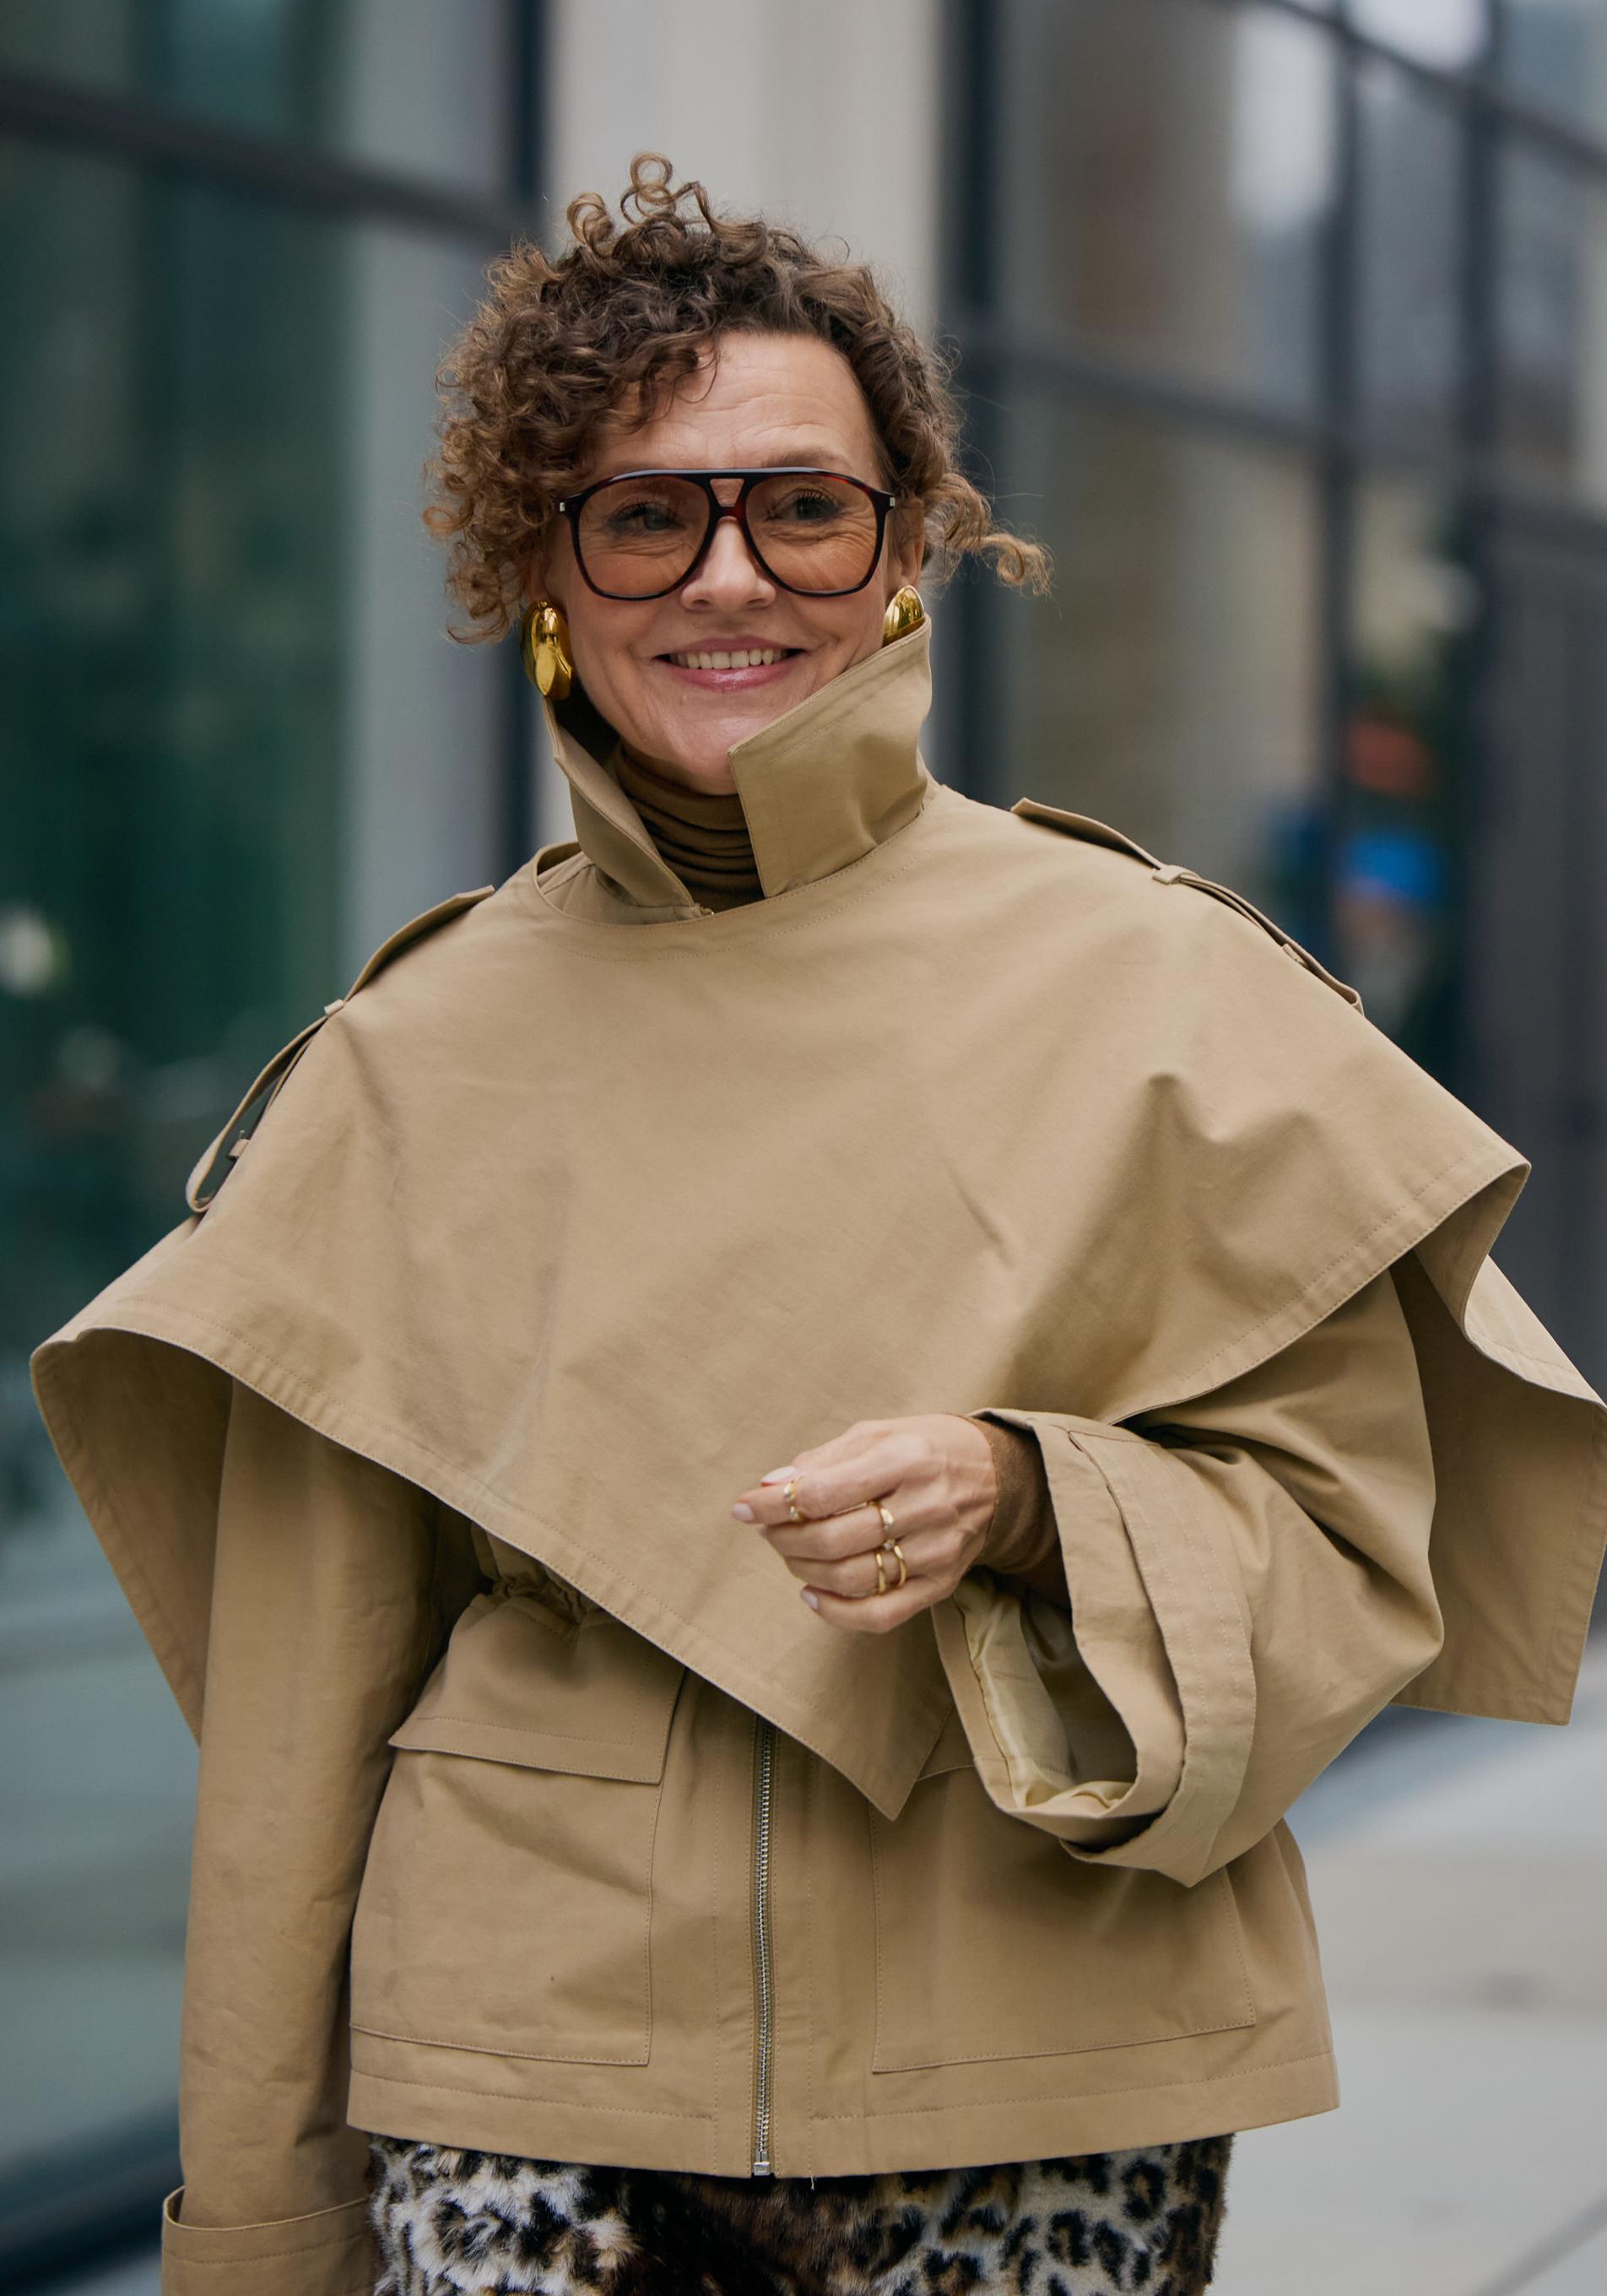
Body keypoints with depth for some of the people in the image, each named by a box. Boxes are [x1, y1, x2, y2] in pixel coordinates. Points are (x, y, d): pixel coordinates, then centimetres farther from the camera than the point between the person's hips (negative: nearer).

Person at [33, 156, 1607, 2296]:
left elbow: (1344, 1537, 1)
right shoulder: (413, 1064, 4)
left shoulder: (1156, 990, 0)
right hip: (529, 2089, 1)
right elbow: (301, 1701, 7)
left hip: (1045, 2112, 0)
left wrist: (1021, 1508, -18)